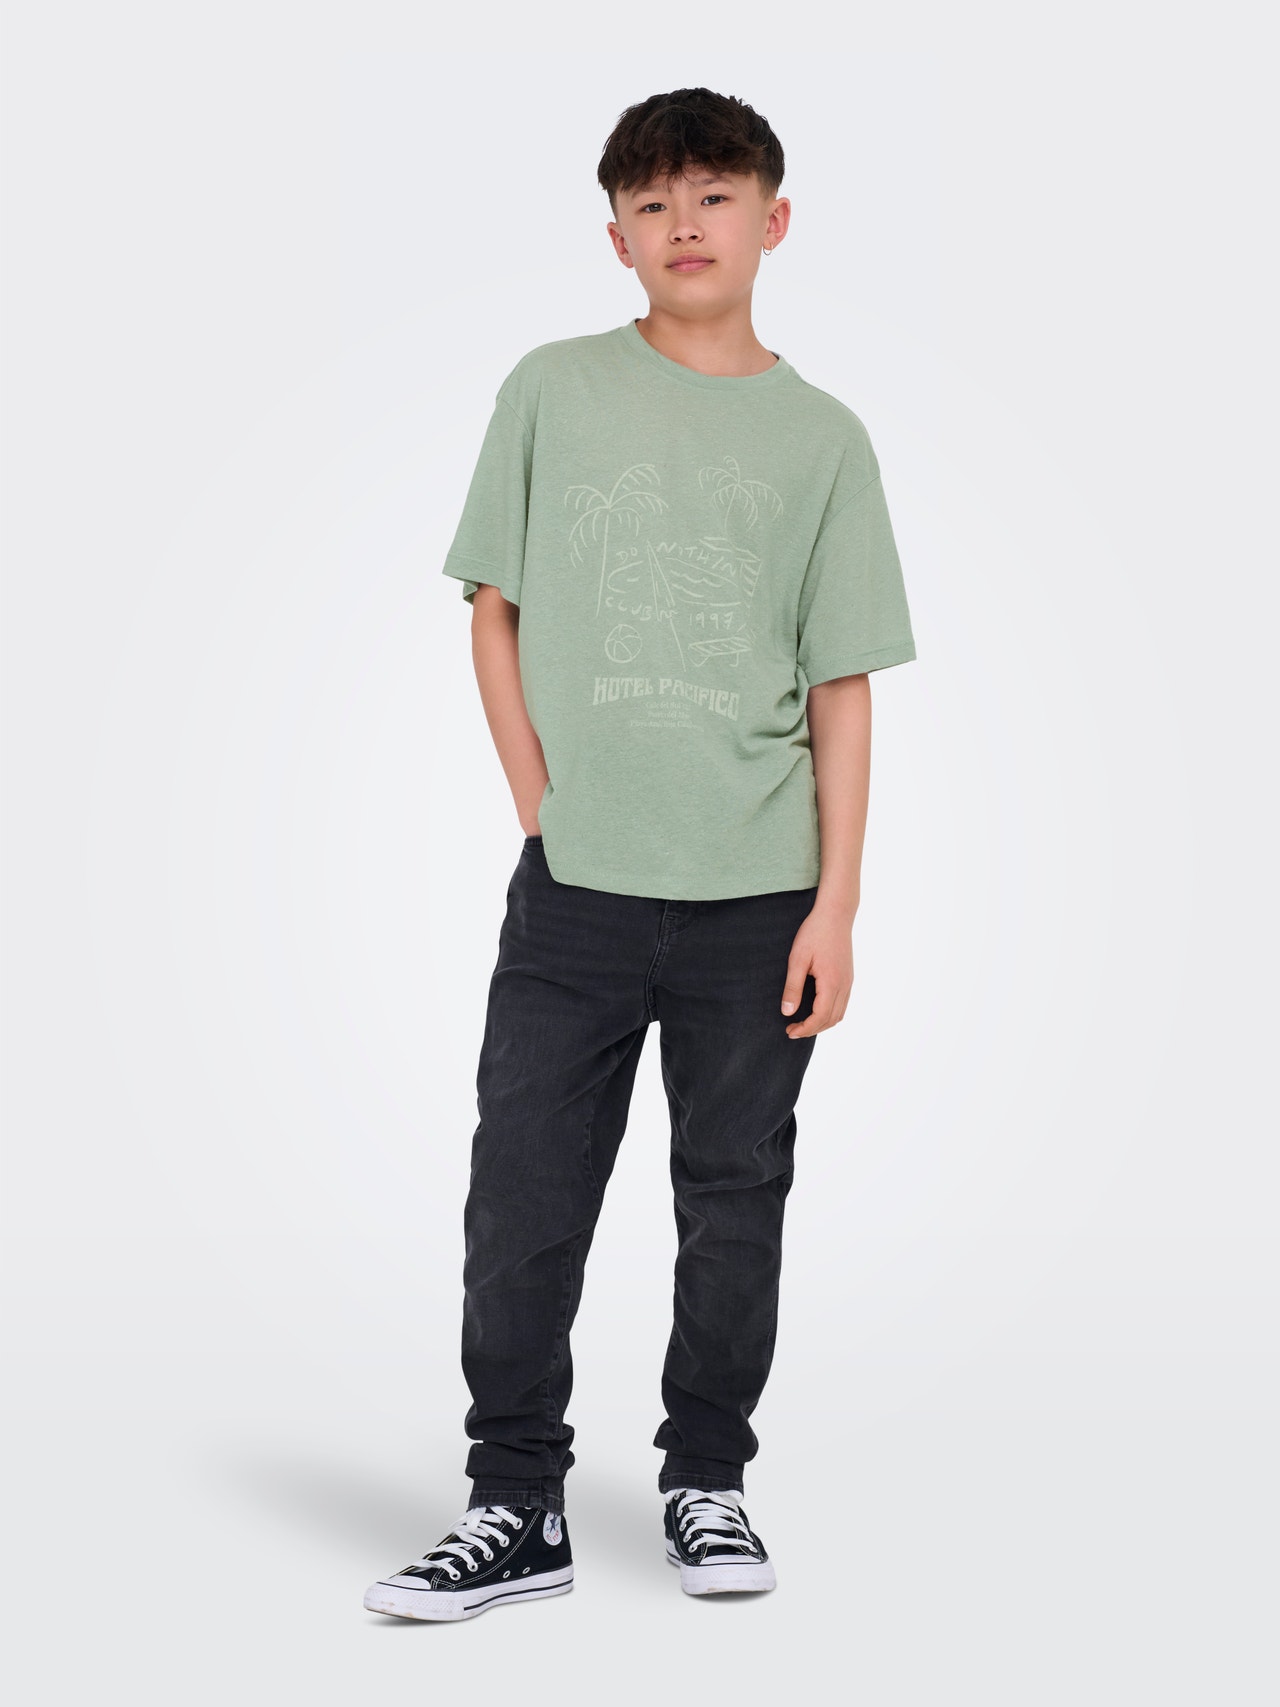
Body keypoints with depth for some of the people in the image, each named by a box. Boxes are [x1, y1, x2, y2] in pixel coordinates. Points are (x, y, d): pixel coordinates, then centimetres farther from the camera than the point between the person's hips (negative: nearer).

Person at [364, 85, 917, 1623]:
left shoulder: (821, 437, 5)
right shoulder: (553, 393, 5)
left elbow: (842, 686, 4)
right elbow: (494, 614, 8)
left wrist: (835, 904, -2)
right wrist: (544, 810, -1)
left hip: (759, 896, 0)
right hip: (576, 888, 0)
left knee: (734, 1202, 8)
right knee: (522, 1204, 0)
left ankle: (707, 1484, 24)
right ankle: (517, 1506, 13)